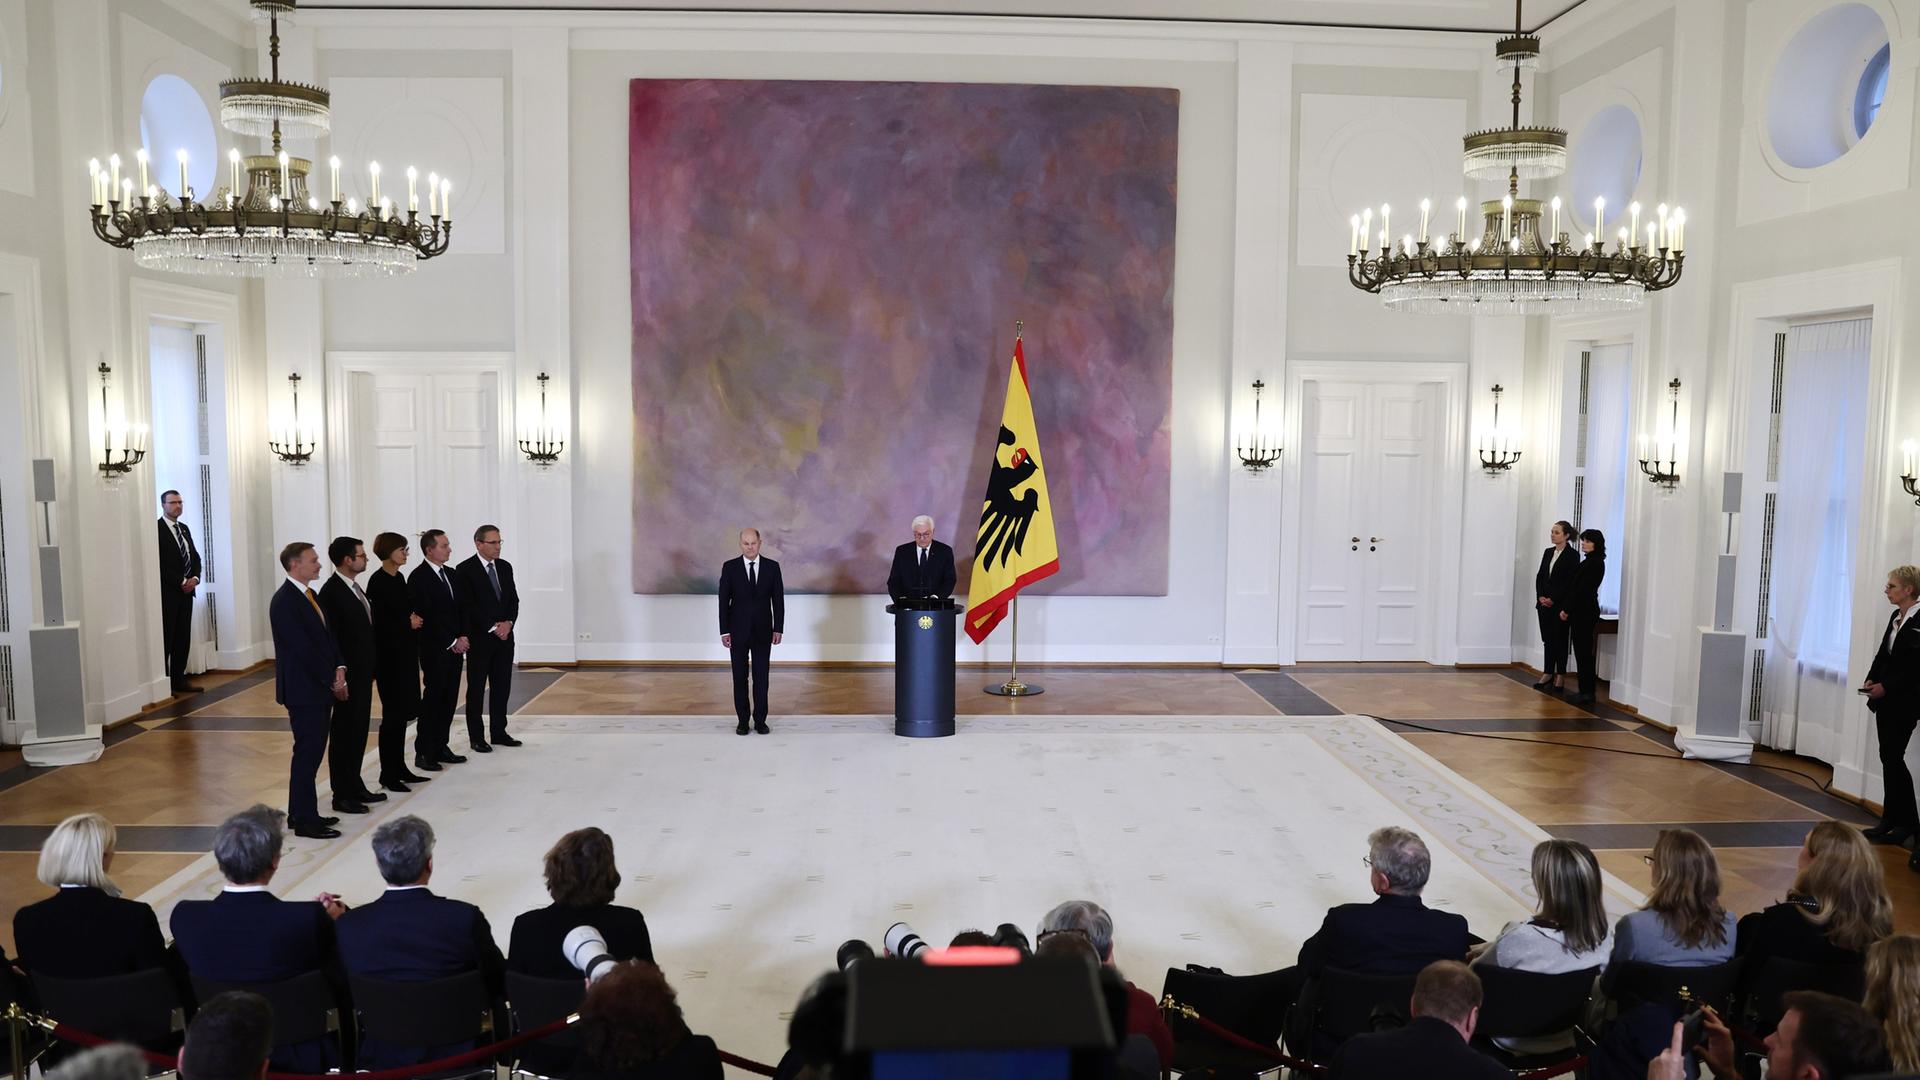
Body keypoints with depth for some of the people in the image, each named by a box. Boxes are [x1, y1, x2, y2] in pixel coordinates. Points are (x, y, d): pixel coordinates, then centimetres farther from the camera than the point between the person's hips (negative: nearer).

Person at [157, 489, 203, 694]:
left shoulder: (184, 528, 17)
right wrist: (181, 582, -13)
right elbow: (160, 564, -14)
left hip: (186, 592, 7)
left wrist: (195, 578, -1)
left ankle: (179, 679, 13)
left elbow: (195, 557, 17)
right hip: (167, 593, -7)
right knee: (166, 639, -5)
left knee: (183, 639, 8)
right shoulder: (158, 529, -8)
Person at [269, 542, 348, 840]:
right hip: (303, 689, -9)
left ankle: (301, 812, 23)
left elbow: (326, 636, 15)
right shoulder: (284, 601, -17)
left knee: (312, 751, 14)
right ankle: (304, 821, 5)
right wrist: (332, 681, -13)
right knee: (307, 753, -3)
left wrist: (339, 668, -1)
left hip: (321, 686, 9)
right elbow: (303, 648, -19)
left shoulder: (310, 595, 12)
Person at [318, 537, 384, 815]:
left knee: (358, 731, 15)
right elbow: (329, 638, -19)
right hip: (348, 675, -9)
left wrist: (369, 668, 14)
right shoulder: (331, 591, -16)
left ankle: (355, 786, 25)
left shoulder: (355, 587, 11)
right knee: (343, 733, 0)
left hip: (362, 672, 9)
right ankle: (342, 795, 7)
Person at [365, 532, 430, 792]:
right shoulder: (377, 581, -13)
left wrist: (415, 620, 0)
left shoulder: (399, 578, 11)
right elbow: (378, 620, -18)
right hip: (389, 654, -8)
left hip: (406, 652, 8)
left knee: (402, 712, 12)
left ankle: (400, 768, 20)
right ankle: (388, 774, 4)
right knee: (392, 714, -3)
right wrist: (408, 622, -10)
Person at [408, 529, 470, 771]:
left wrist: (463, 636, 2)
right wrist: (452, 642, -13)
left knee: (448, 699, 9)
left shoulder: (450, 574, 13)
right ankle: (424, 753, 4)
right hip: (435, 650, -7)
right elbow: (427, 617, -15)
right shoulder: (419, 578, -11)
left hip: (455, 647, 7)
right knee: (433, 699, -3)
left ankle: (441, 747, 16)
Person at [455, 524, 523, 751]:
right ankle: (476, 737, 8)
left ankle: (499, 732, 18)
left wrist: (508, 623, -8)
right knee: (476, 689, 3)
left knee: (502, 687, 9)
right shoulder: (465, 570, -9)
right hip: (479, 638, -6)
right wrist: (493, 628, -16)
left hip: (504, 636, 6)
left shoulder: (505, 567, 9)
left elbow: (514, 599, 9)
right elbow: (468, 606, -13)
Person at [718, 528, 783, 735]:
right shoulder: (729, 567, -4)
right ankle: (742, 720, 14)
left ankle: (760, 720, 12)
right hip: (738, 631, 0)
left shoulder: (772, 567, -1)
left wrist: (778, 629, -3)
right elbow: (723, 601, -3)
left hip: (762, 631, 0)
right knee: (740, 677, 5)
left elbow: (778, 600, 1)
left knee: (761, 677, 3)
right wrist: (724, 631, -7)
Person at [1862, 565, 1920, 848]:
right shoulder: (1896, 617, 11)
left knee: (1893, 758, -3)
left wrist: (1886, 687, -15)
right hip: (1885, 699, 8)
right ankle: (1890, 819, 17)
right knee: (1888, 758, 10)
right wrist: (1871, 679, 3)